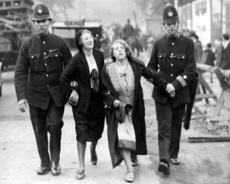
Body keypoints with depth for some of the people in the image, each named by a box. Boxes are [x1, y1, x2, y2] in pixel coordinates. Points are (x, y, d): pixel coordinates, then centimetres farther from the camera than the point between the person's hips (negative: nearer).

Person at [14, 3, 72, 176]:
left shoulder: (60, 43, -3)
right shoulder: (27, 45, -2)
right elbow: (20, 72, -5)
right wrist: (21, 97, -14)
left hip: (57, 94, -1)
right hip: (36, 94, 1)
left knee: (54, 126, -10)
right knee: (39, 130, 8)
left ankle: (55, 161, 10)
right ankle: (45, 163, 24)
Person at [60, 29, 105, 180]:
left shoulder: (100, 55, 0)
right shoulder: (77, 59, -13)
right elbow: (64, 78, -11)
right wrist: (71, 93, -11)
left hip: (98, 98, 4)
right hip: (82, 100, -4)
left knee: (97, 129, 13)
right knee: (82, 131, -3)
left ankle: (93, 149, 47)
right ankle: (81, 167, 6)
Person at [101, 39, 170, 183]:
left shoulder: (136, 66, -11)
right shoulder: (108, 69, -12)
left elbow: (153, 76, -3)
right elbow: (104, 92, -8)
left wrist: (166, 86, -9)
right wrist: (113, 101, -22)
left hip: (135, 109, 2)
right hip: (118, 110, -2)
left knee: (135, 135, 16)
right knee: (122, 137, -18)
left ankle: (134, 156, 48)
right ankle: (130, 170, -9)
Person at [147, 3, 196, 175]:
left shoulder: (188, 43, -3)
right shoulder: (158, 44, 3)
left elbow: (191, 70, -9)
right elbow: (151, 66, 12)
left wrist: (175, 85, -18)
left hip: (180, 93, 0)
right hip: (161, 94, 0)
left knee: (176, 126, 13)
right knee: (164, 127, -7)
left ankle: (173, 155, 29)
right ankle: (164, 160, -13)